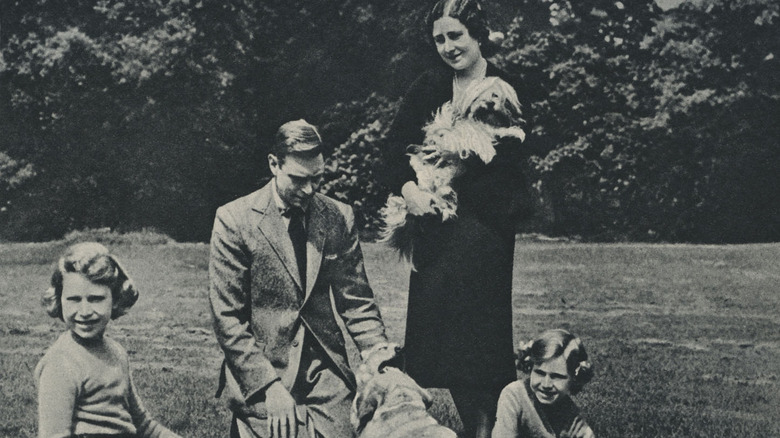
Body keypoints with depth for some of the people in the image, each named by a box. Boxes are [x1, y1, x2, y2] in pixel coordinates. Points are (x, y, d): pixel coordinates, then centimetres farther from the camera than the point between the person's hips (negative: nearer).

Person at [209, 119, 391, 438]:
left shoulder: (339, 218, 5)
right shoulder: (234, 219, -5)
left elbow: (356, 300, 8)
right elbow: (227, 318, -7)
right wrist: (269, 386, -14)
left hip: (327, 375, 3)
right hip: (259, 378, -3)